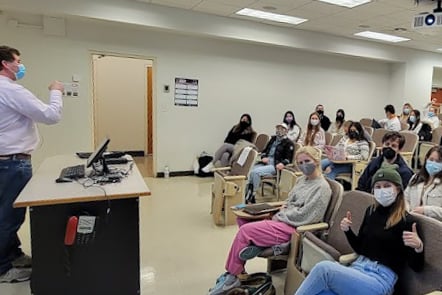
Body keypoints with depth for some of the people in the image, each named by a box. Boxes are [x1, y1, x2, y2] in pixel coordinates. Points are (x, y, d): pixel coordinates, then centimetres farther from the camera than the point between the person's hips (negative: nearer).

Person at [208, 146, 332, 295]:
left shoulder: (322, 187, -15)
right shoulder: (302, 179, 12)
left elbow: (302, 215, -21)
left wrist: (279, 216, -10)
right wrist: (282, 211, -1)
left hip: (293, 228, -10)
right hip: (284, 220, 10)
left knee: (245, 231, -17)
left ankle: (231, 277, -5)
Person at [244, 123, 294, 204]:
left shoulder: (288, 143, 3)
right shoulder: (273, 139, 22)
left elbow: (288, 158, -3)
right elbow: (264, 151, 24)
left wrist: (282, 163, -24)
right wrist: (263, 157, 2)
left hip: (275, 165, -6)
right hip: (265, 163, 6)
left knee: (255, 172, -30)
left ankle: (253, 195, -19)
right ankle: (247, 193, -17)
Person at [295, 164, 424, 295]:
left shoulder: (407, 221, -7)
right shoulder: (371, 211, 10)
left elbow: (416, 267, -4)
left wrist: (418, 247, -24)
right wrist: (347, 230, 1)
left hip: (382, 278, -5)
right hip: (358, 267, 5)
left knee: (323, 268, -28)